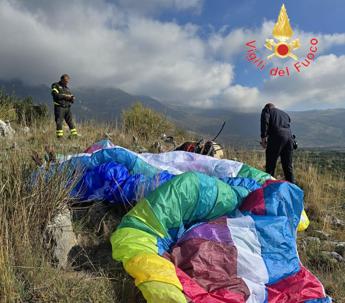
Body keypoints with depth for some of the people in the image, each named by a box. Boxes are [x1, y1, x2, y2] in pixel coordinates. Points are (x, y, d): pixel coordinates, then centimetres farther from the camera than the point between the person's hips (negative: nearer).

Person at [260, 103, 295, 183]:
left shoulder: (266, 110, 17)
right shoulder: (284, 113, 34)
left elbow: (265, 122, -3)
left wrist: (263, 137, -7)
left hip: (277, 137, -6)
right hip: (289, 136, 6)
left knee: (270, 165, -1)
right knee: (288, 166, 12)